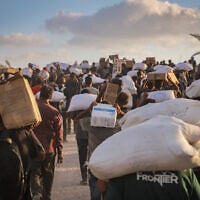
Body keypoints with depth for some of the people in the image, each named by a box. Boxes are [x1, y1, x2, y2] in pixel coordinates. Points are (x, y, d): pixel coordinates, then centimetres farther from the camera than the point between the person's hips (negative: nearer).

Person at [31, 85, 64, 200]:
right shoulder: (55, 113, -7)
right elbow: (59, 135, -4)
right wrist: (60, 153, 4)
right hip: (49, 149, 0)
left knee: (34, 173, 8)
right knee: (48, 176, 14)